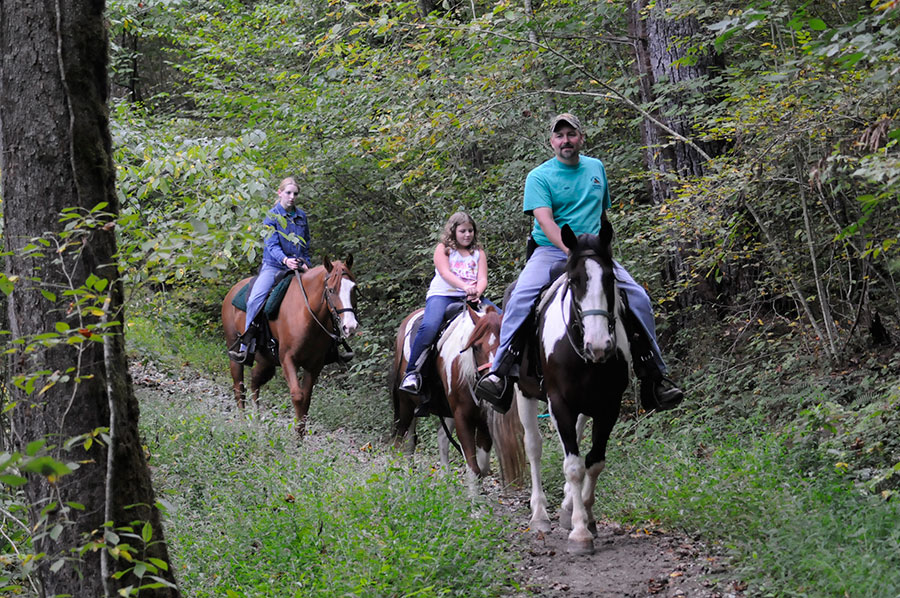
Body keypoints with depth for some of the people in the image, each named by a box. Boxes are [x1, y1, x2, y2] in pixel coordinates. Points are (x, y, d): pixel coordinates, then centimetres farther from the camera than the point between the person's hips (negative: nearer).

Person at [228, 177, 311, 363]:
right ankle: (245, 347, -23)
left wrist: (305, 263, 3)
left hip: (297, 267, 5)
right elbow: (272, 244, -14)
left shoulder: (301, 216, 11)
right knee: (255, 299, -25)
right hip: (273, 266, -4)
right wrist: (285, 260, -33)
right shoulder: (272, 216, -3)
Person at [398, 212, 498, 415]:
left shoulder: (479, 253, 18)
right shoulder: (443, 249, 9)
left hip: (471, 298, 4)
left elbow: (483, 278, 4)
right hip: (443, 295, -4)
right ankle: (411, 372, -26)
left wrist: (477, 292, -20)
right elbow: (446, 273, -8)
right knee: (429, 326, -33)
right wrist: (465, 287, -26)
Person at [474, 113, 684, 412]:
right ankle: (501, 374, -32)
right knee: (521, 297, -31)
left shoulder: (596, 168, 16)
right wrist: (570, 249, -28)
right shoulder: (539, 177, 0)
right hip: (550, 251, -3)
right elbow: (544, 219, -14)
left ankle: (654, 379, -7)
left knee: (638, 296, -15)